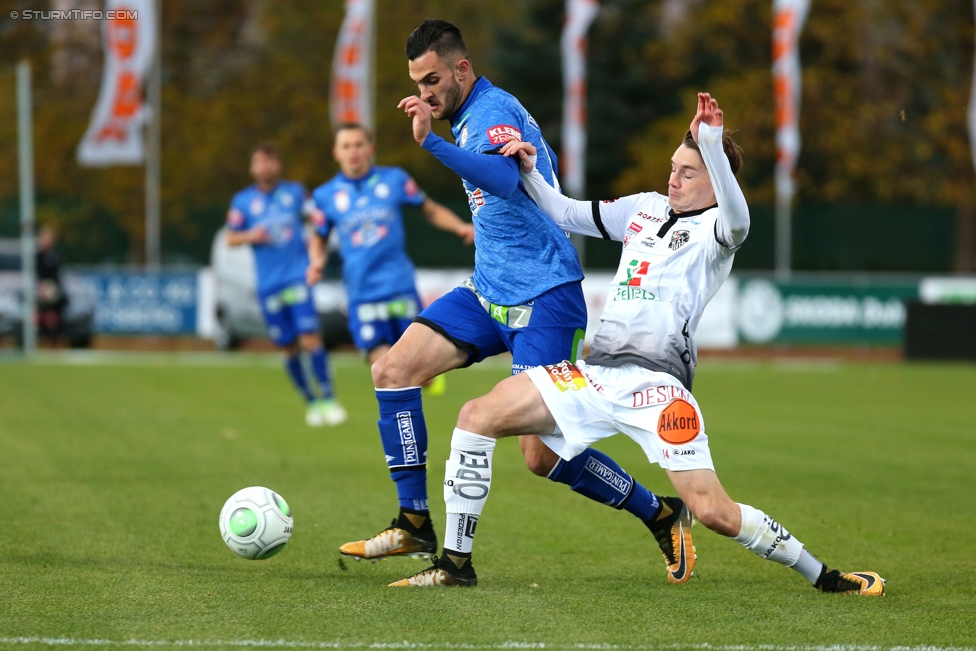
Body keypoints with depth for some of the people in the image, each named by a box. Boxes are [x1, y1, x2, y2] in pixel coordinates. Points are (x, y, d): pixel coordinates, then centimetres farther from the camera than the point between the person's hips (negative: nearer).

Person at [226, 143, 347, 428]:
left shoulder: (295, 192, 7)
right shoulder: (243, 201, 6)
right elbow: (230, 238, 9)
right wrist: (251, 236, -11)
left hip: (298, 276, -1)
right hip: (268, 284, 1)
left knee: (309, 338, -15)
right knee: (289, 348, 3)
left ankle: (328, 399, -10)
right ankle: (311, 402, 17)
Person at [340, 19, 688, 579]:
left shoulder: (493, 110, -14)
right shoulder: (472, 115, 15)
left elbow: (503, 179, -36)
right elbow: (546, 162, 32)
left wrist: (431, 142, -47)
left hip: (543, 299, -9)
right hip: (489, 291, 9)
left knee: (544, 458, -11)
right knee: (394, 369, -7)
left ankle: (664, 516, 8)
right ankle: (414, 526, -2)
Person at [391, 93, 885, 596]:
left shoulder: (713, 230, -1)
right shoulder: (647, 208, 20)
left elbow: (737, 221, -27)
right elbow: (567, 215, 30)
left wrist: (712, 145, -38)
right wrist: (530, 173, 14)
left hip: (656, 382, -7)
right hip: (597, 372, 7)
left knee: (713, 512, -17)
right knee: (479, 415, -5)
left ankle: (821, 576, 2)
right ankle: (456, 563, 0)